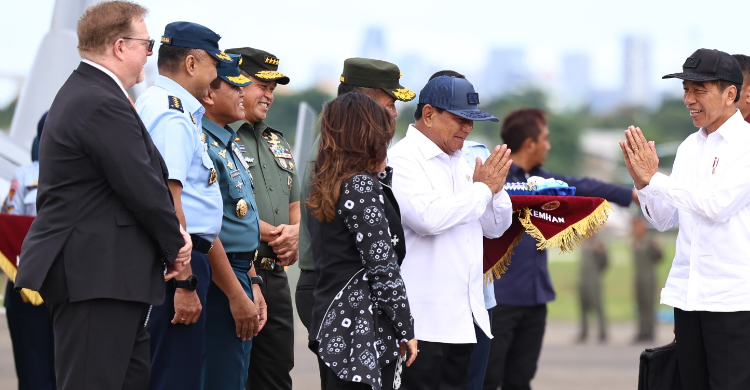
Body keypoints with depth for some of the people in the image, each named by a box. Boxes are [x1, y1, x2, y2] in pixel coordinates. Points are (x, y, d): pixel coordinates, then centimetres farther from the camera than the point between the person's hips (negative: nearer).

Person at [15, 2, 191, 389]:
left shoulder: (81, 93, 18)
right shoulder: (104, 105, -18)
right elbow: (143, 190, -17)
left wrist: (171, 239, 7)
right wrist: (175, 247, -1)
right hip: (97, 275, -11)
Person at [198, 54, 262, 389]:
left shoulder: (228, 142, 15)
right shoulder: (201, 145, -16)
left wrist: (252, 285, 16)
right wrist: (238, 296, -19)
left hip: (240, 274, 10)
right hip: (219, 283, -10)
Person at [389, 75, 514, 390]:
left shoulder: (460, 162, 17)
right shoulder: (402, 159, -10)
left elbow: (495, 227, 20)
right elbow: (429, 216, -26)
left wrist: (495, 187, -1)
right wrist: (482, 188, -12)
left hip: (462, 315, 8)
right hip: (423, 318, -8)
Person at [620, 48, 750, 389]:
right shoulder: (689, 147, 13)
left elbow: (717, 204, -19)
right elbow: (664, 220, 14)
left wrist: (655, 176, -13)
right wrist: (641, 181, -4)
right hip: (688, 297, 7)